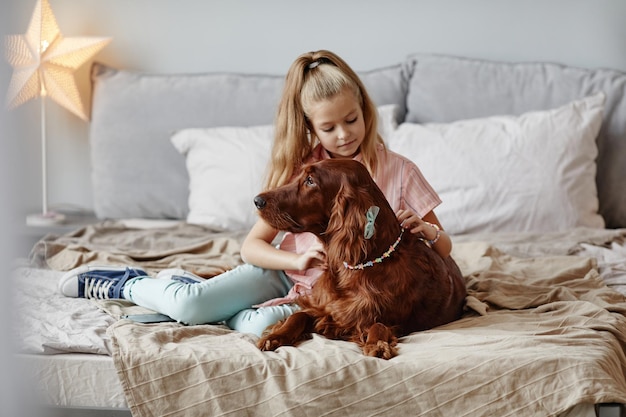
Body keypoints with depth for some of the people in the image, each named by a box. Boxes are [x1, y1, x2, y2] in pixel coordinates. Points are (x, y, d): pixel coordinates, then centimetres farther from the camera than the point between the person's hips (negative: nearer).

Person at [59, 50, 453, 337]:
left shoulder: (398, 171, -8)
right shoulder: (301, 169, -2)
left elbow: (444, 248, 0)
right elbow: (252, 246, -3)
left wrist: (424, 230, -24)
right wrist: (298, 259, -22)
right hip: (284, 271, 2)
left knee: (262, 324, -34)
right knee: (186, 305, -23)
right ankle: (130, 283, 8)